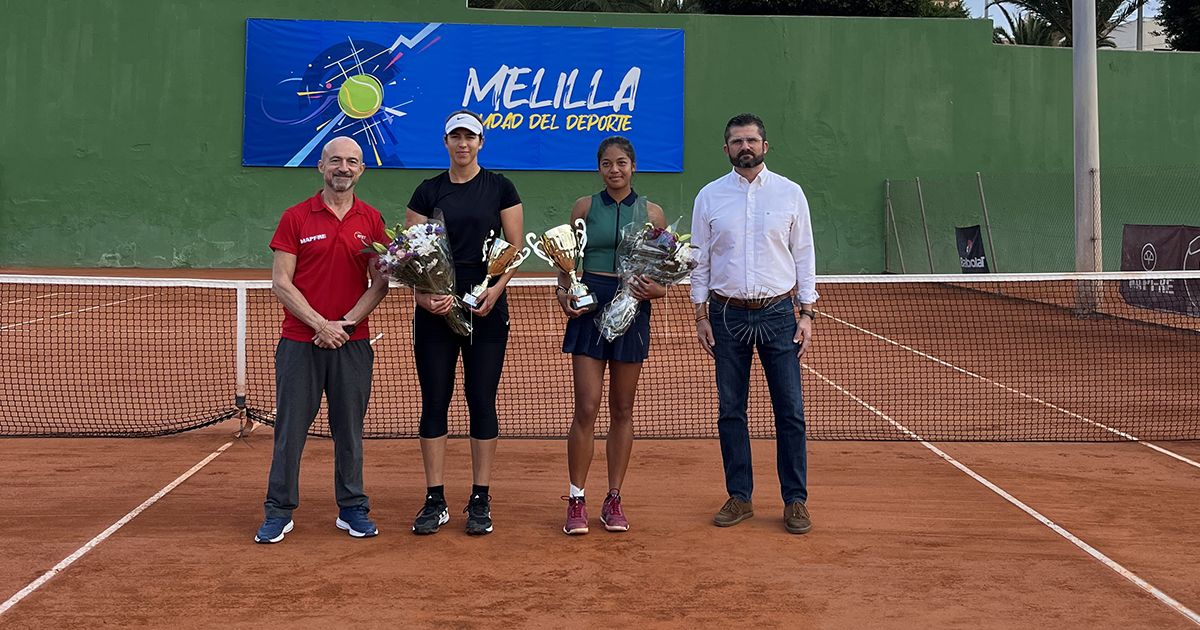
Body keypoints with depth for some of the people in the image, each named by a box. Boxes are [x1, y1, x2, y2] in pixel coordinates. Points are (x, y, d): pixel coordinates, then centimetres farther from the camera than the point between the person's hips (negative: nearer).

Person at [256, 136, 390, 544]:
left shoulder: (372, 220, 6)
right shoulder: (295, 218, 0)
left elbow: (381, 283, 4)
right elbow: (281, 283, -3)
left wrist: (346, 323, -9)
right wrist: (320, 324, -12)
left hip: (352, 342, 2)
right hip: (300, 341, -1)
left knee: (349, 428, 8)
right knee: (290, 428, 2)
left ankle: (352, 510, 17)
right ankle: (279, 512, 11)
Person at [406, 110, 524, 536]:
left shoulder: (500, 188, 3)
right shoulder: (427, 192, 7)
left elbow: (515, 248, 2)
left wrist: (496, 289, -15)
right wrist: (423, 294, -15)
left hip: (486, 309, -1)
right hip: (436, 310, 2)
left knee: (482, 401, 2)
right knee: (434, 401, 2)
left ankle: (480, 501, 10)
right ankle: (435, 501, 11)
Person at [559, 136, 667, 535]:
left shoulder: (651, 213, 6)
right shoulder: (585, 207, 5)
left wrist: (656, 289, -11)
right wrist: (564, 292, -9)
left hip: (632, 311, 1)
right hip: (589, 307, -1)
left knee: (622, 410, 8)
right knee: (586, 409, -6)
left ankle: (613, 501, 17)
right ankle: (576, 501, 4)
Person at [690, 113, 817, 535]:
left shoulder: (790, 193, 4)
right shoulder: (709, 196, 5)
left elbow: (804, 257, 6)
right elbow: (699, 260, 8)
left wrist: (807, 314, 0)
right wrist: (701, 316, 2)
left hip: (778, 314, -1)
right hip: (727, 314, 1)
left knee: (790, 412, -1)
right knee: (730, 411, 5)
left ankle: (795, 500, 9)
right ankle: (739, 497, 15)